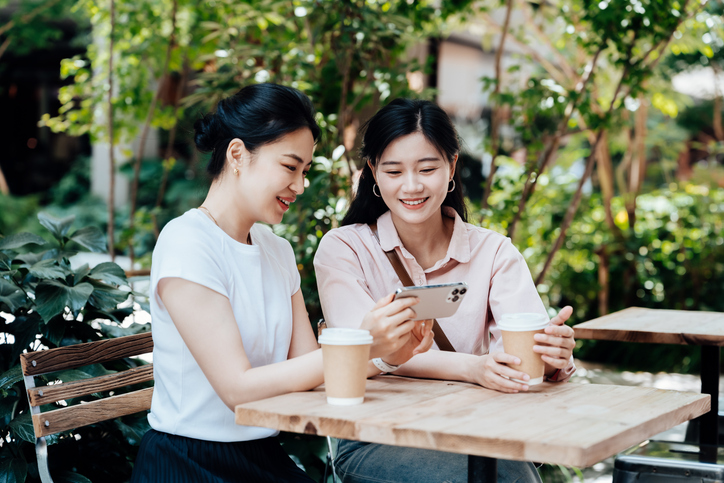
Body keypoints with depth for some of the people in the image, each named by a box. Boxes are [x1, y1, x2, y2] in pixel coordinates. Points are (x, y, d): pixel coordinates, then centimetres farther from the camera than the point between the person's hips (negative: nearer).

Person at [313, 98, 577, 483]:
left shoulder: (494, 252, 7)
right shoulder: (343, 249, 0)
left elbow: (528, 343, -9)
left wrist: (556, 354, -34)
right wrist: (472, 367, -33)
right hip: (374, 445, -3)